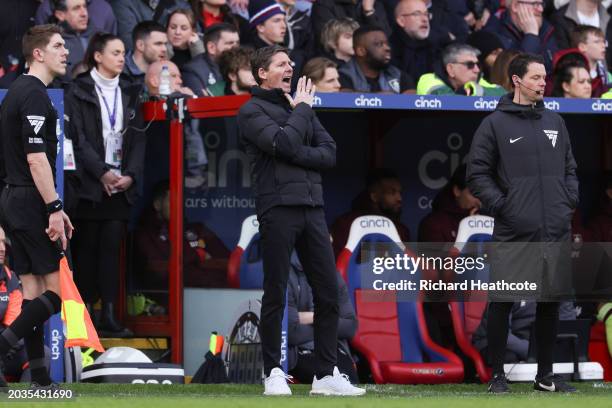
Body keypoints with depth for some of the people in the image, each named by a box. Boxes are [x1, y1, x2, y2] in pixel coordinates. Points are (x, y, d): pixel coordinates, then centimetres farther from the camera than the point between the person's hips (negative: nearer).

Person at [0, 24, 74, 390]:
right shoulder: (35, 95, -15)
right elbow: (36, 159, -22)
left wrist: (52, 208, 23)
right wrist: (54, 209, -22)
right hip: (31, 204, -10)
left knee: (33, 290, 8)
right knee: (54, 291, -7)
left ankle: (40, 381, 7)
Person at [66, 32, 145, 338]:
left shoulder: (129, 94, 14)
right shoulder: (79, 93, 0)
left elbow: (137, 138, 10)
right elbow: (78, 139, -7)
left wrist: (130, 175, -5)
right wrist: (102, 172, -16)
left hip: (121, 185, 4)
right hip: (90, 185, -4)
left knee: (112, 248, 0)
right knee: (87, 248, -1)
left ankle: (109, 316, -2)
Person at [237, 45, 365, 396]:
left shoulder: (301, 107, 20)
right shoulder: (253, 111, 1)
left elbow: (329, 153, 9)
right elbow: (283, 143, -16)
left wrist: (297, 154, -7)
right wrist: (302, 110, -2)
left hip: (312, 209, 6)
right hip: (278, 209, -6)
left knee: (329, 293, 3)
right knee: (276, 295, -2)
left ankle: (327, 374, 7)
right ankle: (273, 374, 5)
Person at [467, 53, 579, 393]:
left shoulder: (555, 122, 15)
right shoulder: (495, 124, 0)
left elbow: (569, 168, 22)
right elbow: (477, 174, -1)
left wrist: (571, 199, 7)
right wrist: (500, 205, -10)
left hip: (556, 232, 5)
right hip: (513, 232, -5)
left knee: (550, 303, 9)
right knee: (503, 302, -1)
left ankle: (546, 375, 17)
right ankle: (497, 375, 6)